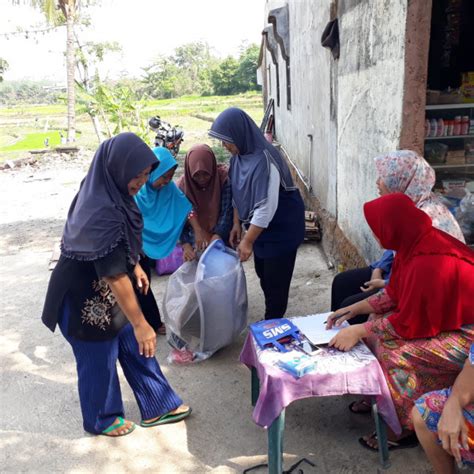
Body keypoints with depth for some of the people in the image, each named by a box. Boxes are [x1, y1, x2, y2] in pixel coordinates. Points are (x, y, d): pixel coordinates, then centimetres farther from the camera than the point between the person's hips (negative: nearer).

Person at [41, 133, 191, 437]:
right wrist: (140, 323, -24)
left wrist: (135, 265, 21)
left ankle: (157, 407, 36)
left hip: (105, 290, 9)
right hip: (86, 298, -9)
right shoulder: (102, 212, -34)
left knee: (135, 347, 18)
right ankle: (102, 420, 40)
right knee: (99, 360, 14)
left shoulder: (108, 191, -6)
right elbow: (114, 274, -31)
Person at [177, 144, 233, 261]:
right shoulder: (182, 185, -14)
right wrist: (186, 245, -26)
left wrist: (218, 236, -29)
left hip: (222, 239, 0)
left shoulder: (224, 178, -17)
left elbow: (227, 211, -19)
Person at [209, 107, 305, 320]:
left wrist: (248, 241, -25)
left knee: (275, 279, 4)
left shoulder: (264, 160, -30)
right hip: (259, 225, 9)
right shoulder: (239, 154, -3)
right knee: (263, 274, 20)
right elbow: (238, 193, 9)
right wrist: (237, 223, 5)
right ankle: (271, 318, 39)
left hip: (281, 227, -9)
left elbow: (266, 207, -30)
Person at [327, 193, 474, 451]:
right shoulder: (418, 242, -5)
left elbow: (409, 323, -25)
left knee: (394, 352, -19)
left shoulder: (428, 263, -33)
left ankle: (403, 429, 2)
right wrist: (353, 309, 4)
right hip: (445, 315, 10)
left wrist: (358, 331, -17)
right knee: (379, 324, 6)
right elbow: (395, 294, 6)